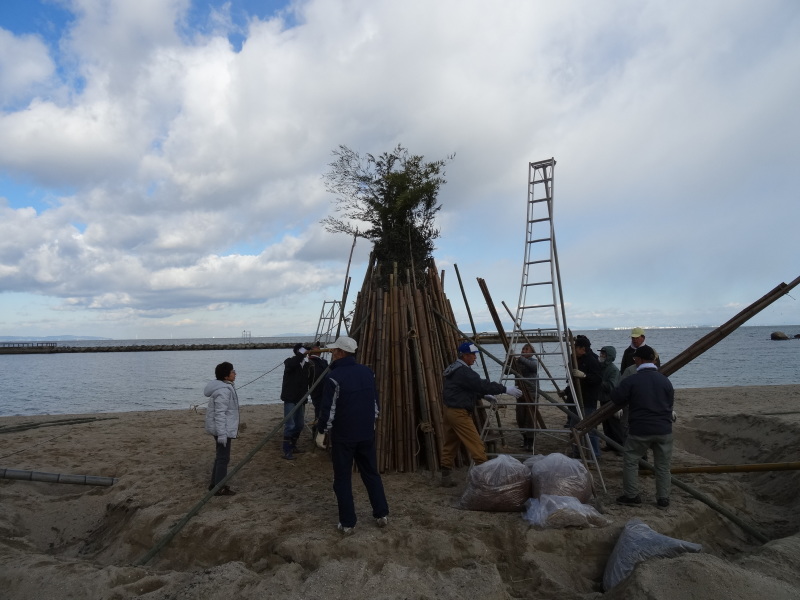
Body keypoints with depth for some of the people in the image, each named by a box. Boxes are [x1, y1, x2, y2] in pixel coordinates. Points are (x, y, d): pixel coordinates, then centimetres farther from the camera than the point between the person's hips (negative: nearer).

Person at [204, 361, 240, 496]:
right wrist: (222, 434, -25)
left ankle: (215, 483, 29)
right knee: (223, 458, -2)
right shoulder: (223, 391, -22)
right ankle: (220, 488, 5)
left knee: (221, 456, 19)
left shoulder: (225, 387, 10)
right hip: (223, 429, -11)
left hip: (223, 428, 11)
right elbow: (220, 413, -25)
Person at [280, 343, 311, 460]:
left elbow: (308, 379, 6)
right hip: (290, 398, -6)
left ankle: (293, 446, 29)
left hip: (301, 399, 6)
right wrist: (302, 353, -35)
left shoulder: (306, 364, 6)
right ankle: (287, 450, 0)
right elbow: (291, 365, -34)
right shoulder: (289, 362, -8)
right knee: (290, 425, -7)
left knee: (300, 425, 13)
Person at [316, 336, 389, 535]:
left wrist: (321, 432, -1)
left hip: (343, 436, -5)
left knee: (343, 479, 6)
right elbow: (376, 402, 11)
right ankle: (382, 515, 22)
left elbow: (328, 409, -14)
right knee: (371, 474, 16)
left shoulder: (334, 377, -16)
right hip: (367, 433, 5)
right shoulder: (367, 372, 2)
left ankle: (347, 523, 11)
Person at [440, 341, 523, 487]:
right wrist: (506, 389, -18)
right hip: (459, 413, -10)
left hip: (449, 410, 10)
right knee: (476, 444, -5)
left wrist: (485, 395, 14)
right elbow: (482, 384, -22)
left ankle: (446, 478, 19)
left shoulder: (454, 369, 14)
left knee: (449, 445, 13)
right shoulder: (463, 372, -18)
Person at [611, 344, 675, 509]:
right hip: (664, 430, 3)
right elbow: (670, 403, 10)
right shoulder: (665, 380, 0)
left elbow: (616, 399, -2)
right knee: (663, 465, 15)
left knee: (630, 460, 12)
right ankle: (663, 499, 20)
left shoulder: (631, 381, -10)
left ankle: (631, 496, 15)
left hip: (639, 430, -3)